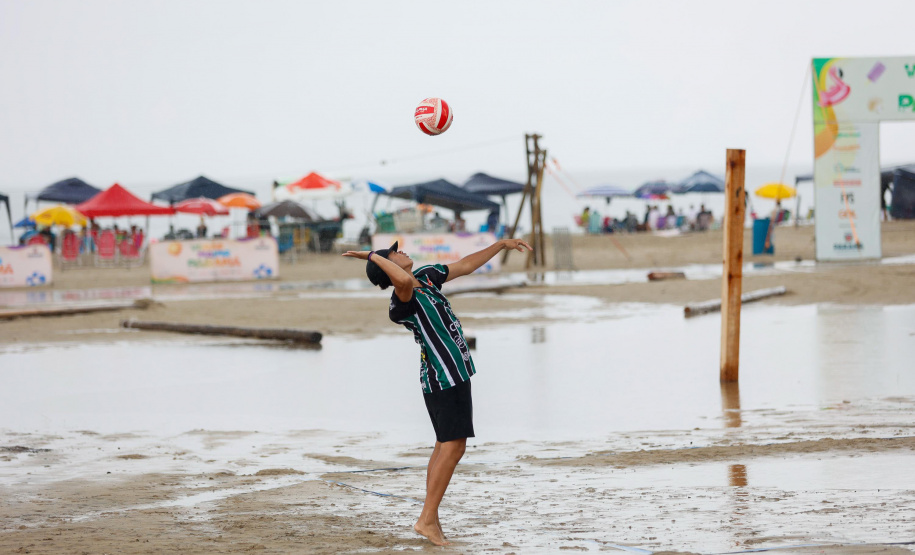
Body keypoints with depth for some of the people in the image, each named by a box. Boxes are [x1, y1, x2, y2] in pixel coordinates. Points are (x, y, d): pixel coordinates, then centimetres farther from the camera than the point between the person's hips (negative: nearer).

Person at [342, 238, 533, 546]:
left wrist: (502, 244, 23)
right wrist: (374, 257, -32)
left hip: (448, 375, 10)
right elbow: (404, 281, -46)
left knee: (446, 445, 11)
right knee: (453, 446, -12)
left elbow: (465, 266, 22)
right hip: (447, 377, -10)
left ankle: (431, 519, 14)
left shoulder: (427, 276, 9)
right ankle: (428, 519, -11)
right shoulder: (401, 303, -21)